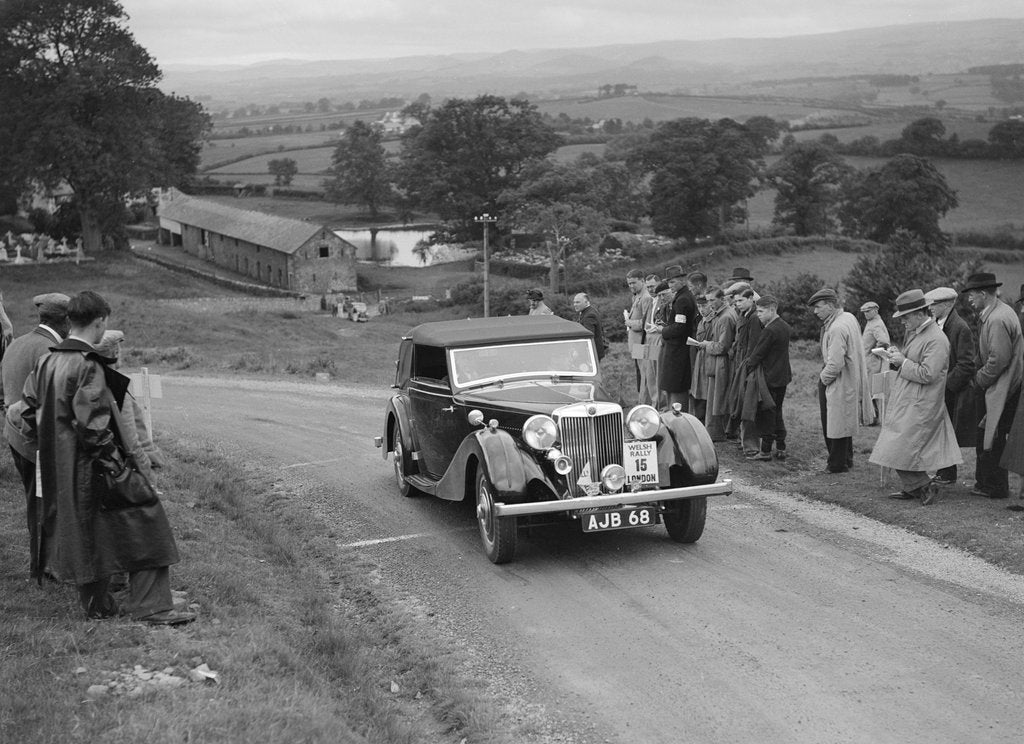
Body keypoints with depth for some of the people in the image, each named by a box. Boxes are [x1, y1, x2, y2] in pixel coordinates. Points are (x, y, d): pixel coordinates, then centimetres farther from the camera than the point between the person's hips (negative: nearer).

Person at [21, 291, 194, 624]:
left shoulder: (46, 362, 5)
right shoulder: (88, 367, -21)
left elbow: (29, 410, 13)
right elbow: (92, 425, -24)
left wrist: (50, 446, 19)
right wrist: (113, 461, -16)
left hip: (56, 469, 9)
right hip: (89, 469, -9)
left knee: (79, 532, 18)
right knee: (142, 526, -1)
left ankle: (96, 604, 27)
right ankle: (152, 606, -1)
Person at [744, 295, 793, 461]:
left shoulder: (769, 331, -20)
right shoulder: (785, 326, 6)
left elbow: (757, 354, -16)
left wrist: (747, 368, -4)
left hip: (769, 378, -9)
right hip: (783, 376, 9)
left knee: (766, 414, -2)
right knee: (777, 413, 15)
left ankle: (766, 451, 2)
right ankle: (781, 449, 17)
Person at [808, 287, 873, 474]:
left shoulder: (837, 329, -26)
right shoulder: (849, 317, 5)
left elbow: (835, 364, -30)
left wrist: (823, 378, -11)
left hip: (838, 383, -10)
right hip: (850, 381, 10)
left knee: (835, 425, 3)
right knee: (842, 422, 21)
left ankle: (837, 464, 14)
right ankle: (846, 459, 32)